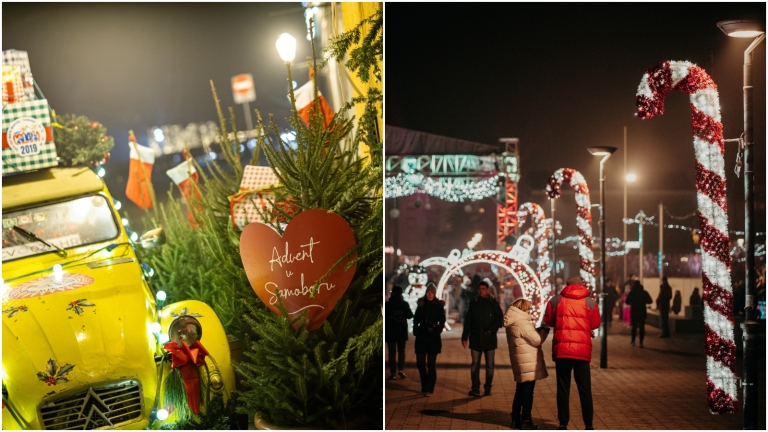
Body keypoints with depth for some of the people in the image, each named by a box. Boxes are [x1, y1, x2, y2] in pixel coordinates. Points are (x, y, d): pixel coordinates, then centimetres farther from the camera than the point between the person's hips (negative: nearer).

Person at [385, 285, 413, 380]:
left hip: (390, 330, -2)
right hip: (402, 330, 2)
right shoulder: (405, 304, -4)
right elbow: (410, 315, 4)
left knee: (392, 352, 3)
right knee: (401, 350, 17)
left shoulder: (387, 304, -11)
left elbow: (385, 317, -8)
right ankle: (401, 369, 3)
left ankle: (393, 373, -2)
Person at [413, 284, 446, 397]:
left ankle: (429, 389, 2)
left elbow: (442, 321, -1)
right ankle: (424, 387, 19)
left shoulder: (439, 306, 0)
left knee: (431, 364, -3)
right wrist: (416, 331, -2)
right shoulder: (421, 304, 7)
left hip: (433, 338, -3)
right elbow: (416, 319, 10)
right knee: (420, 363, 4)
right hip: (421, 337, 3)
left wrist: (436, 331, -12)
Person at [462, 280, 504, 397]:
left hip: (489, 339, -2)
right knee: (475, 365, 0)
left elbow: (500, 320, 2)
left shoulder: (493, 303, 1)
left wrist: (492, 330, -13)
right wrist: (465, 337, 4)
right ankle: (475, 389, 3)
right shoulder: (473, 303, 7)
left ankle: (488, 388, 10)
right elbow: (468, 322, 9)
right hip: (476, 339, 2)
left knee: (489, 365, 2)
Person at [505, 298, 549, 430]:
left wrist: (538, 330, 9)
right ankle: (526, 421, -1)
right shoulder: (522, 323, -17)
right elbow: (537, 340, -16)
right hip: (528, 363, -10)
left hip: (521, 364, 10)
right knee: (527, 392, -4)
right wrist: (545, 330, -1)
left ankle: (516, 419, 22)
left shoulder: (512, 324, 13)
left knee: (520, 390, 17)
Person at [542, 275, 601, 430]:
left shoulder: (556, 300, 3)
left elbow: (548, 321, 10)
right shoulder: (590, 302, 3)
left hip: (561, 348, 0)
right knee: (584, 388, 6)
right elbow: (595, 324, 9)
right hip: (582, 349, 0)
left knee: (563, 387, 8)